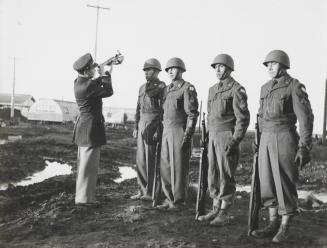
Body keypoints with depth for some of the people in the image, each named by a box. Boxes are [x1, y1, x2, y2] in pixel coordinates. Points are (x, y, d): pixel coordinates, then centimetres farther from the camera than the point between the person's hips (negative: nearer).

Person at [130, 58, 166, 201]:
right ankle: (142, 190, 14)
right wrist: (136, 127, 13)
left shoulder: (161, 87, -6)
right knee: (140, 158, 6)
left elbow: (163, 110, -12)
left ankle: (151, 191, 4)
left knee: (151, 159, -5)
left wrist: (159, 129, -18)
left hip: (153, 124, -7)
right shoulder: (142, 88, 18)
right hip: (142, 124, 7)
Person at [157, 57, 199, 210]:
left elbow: (192, 114, -11)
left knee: (178, 167, -3)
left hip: (179, 132, -7)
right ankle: (169, 199, 16)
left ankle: (179, 201, 6)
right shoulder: (167, 89, 18)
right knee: (165, 167, 7)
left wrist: (187, 136, -17)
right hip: (166, 132, 7)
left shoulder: (188, 88, -5)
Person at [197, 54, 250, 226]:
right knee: (213, 175, 9)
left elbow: (243, 117, -12)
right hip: (213, 136, 8)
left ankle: (224, 214, 4)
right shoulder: (213, 89, 16)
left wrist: (235, 140, -17)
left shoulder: (237, 89, -7)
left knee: (226, 176, -3)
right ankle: (216, 209, 19)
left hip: (227, 136, -7)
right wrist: (208, 136, 16)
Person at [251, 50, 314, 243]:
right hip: (266, 139, 7)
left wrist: (304, 147, -18)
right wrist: (261, 141, 22)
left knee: (285, 184, -2)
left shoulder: (295, 86, -6)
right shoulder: (265, 88, 15)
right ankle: (273, 224, 16)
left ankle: (285, 228, 9)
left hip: (285, 138, -7)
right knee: (267, 183, 7)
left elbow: (306, 118, -11)